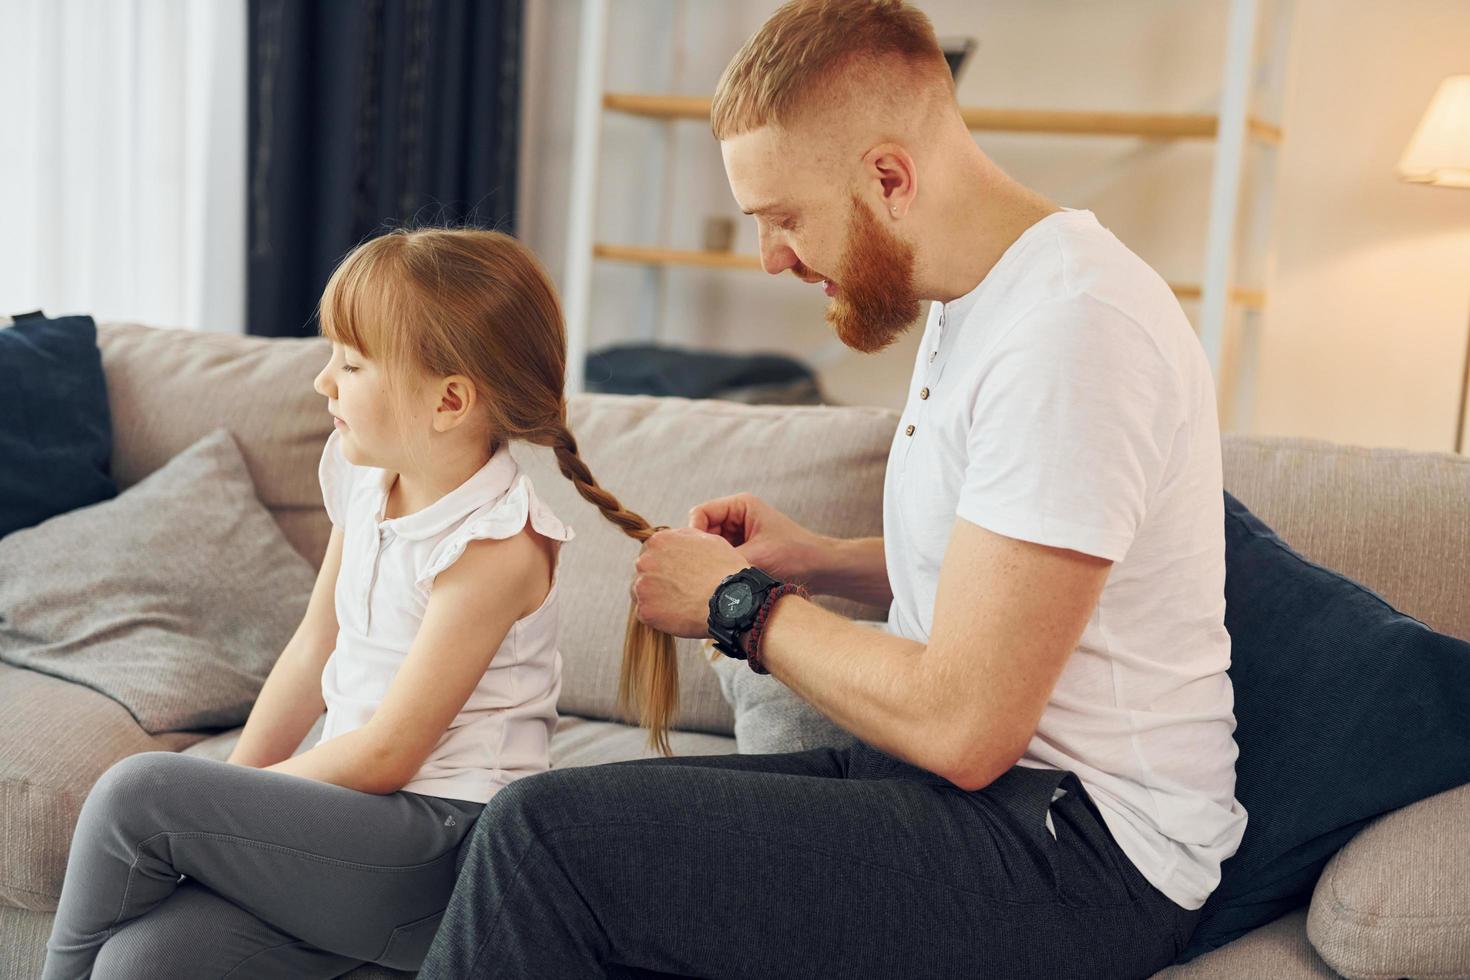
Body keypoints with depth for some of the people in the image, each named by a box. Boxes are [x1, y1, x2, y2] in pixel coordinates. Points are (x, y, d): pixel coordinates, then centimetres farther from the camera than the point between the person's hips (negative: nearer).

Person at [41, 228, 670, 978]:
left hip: (442, 851, -7)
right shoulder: (365, 478, 6)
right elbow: (314, 650, 14)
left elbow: (386, 755, -16)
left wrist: (241, 798, -6)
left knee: (136, 792, -15)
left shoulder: (497, 547, -19)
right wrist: (233, 785, 8)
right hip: (362, 817, 7)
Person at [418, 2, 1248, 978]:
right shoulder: (975, 297, 11)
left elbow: (963, 727, -24)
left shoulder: (1070, 330, -22)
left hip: (1081, 852, -9)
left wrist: (743, 603, -10)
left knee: (545, 835, -18)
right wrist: (817, 561, 7)